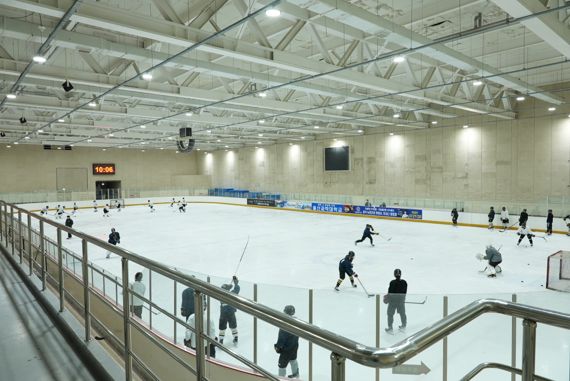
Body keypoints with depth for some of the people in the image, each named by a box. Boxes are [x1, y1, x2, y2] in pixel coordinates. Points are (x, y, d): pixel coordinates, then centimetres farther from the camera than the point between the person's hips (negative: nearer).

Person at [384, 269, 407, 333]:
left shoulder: (392, 282, -22)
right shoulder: (404, 282, -8)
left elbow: (390, 292, -16)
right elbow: (405, 292, 2)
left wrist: (387, 298, 1)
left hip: (393, 301, -4)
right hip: (401, 301, 4)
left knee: (390, 314, 9)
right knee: (402, 313, 20)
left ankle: (390, 328, 13)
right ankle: (403, 326, 35)